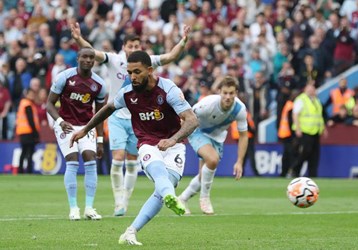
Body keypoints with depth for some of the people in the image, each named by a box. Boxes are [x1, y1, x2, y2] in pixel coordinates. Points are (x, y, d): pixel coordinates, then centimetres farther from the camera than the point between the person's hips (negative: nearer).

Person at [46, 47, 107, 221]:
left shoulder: (98, 84, -1)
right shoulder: (64, 77, -10)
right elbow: (50, 104, -5)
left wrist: (100, 141, 7)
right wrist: (60, 121, -23)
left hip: (86, 126, 3)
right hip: (66, 125, -3)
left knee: (90, 161, -12)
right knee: (72, 162, -15)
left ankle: (89, 207, -6)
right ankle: (73, 208, -8)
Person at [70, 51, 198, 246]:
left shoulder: (168, 89, -17)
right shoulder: (127, 93, -4)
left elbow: (192, 120, -27)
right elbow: (109, 108, 20)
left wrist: (173, 140, -44)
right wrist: (85, 130, 28)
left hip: (172, 145, -1)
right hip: (148, 146, 1)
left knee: (164, 189, -21)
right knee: (159, 171, -34)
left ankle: (130, 232, -19)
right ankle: (170, 198, -69)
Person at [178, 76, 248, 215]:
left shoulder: (240, 109, -23)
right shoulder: (208, 104, -35)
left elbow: (243, 135, -11)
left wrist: (239, 162, -14)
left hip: (217, 136, 5)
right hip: (198, 132, -5)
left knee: (204, 177, 5)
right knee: (212, 159, -31)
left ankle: (182, 200, 30)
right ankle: (204, 198, -11)